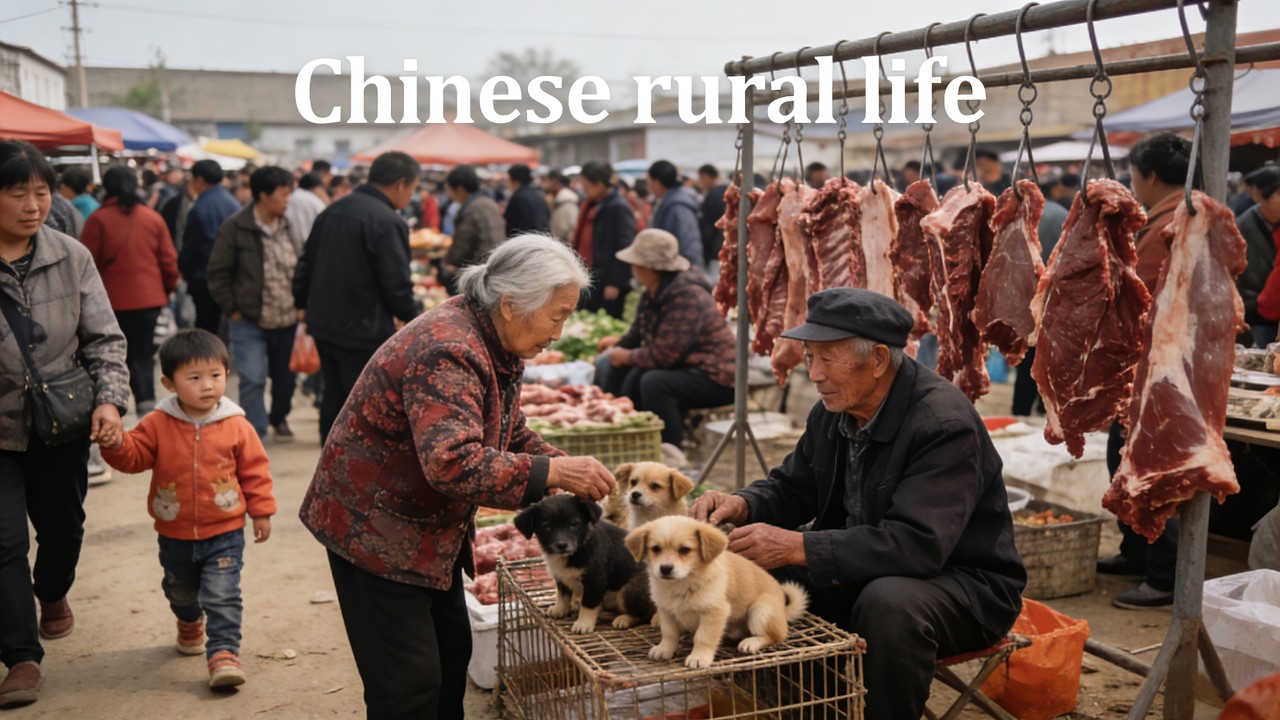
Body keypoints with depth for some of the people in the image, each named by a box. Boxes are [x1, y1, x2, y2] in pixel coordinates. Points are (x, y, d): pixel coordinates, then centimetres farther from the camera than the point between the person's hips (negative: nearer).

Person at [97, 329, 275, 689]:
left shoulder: (237, 426, -10)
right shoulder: (158, 424, -8)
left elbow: (255, 470, -4)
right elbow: (134, 456, -6)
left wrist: (261, 511, -2)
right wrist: (115, 444, -28)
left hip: (224, 534, -3)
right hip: (175, 534, 3)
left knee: (222, 596, -10)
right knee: (180, 592, 26)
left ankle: (224, 653, -4)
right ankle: (190, 623, 55)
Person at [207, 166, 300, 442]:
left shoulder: (286, 227, 8)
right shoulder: (235, 228, -9)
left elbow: (301, 268, 17)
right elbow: (218, 273, -6)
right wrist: (232, 310, -7)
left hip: (287, 320, 5)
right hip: (249, 322, -5)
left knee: (286, 377, 16)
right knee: (252, 380, -8)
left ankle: (279, 418, 39)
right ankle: (255, 434, 1)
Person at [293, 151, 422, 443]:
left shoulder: (333, 210, 8)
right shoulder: (388, 222, -19)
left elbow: (306, 262, 16)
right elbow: (397, 285, -18)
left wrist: (303, 303, 27)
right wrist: (413, 315, 0)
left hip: (323, 324, 8)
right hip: (363, 331, -8)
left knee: (334, 399, 18)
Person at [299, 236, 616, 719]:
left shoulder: (493, 342, 1)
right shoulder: (447, 352, -29)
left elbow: (510, 434, 11)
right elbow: (454, 464, -40)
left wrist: (568, 469, -6)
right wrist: (553, 472, -35)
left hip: (430, 528, 10)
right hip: (374, 529, -10)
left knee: (451, 654, 17)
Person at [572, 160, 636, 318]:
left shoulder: (619, 207, -13)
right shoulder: (591, 206, 14)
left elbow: (625, 249, -17)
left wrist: (615, 283, -18)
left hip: (608, 284, -9)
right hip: (589, 279, 9)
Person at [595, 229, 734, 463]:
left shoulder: (686, 297, -25)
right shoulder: (654, 293, 5)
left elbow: (662, 355, -25)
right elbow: (639, 332, 20)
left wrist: (626, 356, -11)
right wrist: (619, 344, 4)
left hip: (717, 379, -10)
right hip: (687, 366, 10)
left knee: (654, 381, -28)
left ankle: (671, 451, -15)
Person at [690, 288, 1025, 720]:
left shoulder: (945, 422, -26)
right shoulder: (833, 410, -2)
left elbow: (917, 545, -34)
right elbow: (792, 487, 10)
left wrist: (797, 547, -35)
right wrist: (742, 505, -13)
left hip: (963, 581, -7)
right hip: (863, 573, 7)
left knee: (889, 601, -37)